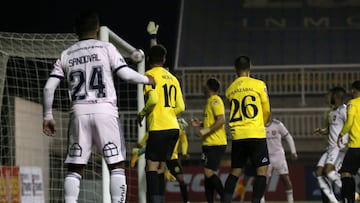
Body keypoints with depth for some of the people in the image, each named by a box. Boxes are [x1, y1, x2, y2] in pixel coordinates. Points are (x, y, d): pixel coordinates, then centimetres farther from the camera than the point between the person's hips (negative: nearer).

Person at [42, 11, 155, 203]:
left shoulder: (66, 55, 12)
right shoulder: (106, 48, 3)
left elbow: (49, 87, 6)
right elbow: (126, 74, -6)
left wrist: (48, 116, 15)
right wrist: (147, 79, 13)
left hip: (79, 113, 3)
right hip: (105, 111, -3)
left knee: (75, 167, 7)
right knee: (116, 164, 1)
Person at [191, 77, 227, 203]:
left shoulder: (215, 101, -11)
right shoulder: (210, 101, 20)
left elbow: (221, 120, -22)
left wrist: (206, 131, -22)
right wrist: (199, 124, 15)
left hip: (216, 144, -10)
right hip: (209, 144, 10)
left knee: (209, 172, -17)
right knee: (208, 174, 8)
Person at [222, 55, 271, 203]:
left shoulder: (229, 89, 10)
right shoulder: (258, 85, -1)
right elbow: (266, 111, 7)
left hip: (237, 135, 4)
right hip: (256, 134, -4)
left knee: (235, 171, 11)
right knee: (262, 170, -1)